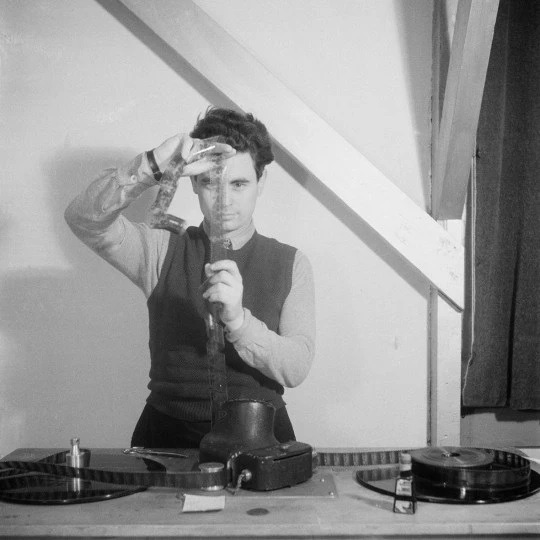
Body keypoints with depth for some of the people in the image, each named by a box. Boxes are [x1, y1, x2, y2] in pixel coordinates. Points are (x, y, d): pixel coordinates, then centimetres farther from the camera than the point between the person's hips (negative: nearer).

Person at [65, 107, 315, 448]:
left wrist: (238, 319, -22)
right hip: (168, 433, 0)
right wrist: (153, 167, -22)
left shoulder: (290, 263, 6)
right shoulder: (163, 250, 6)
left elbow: (296, 368, -5)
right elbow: (84, 219, -8)